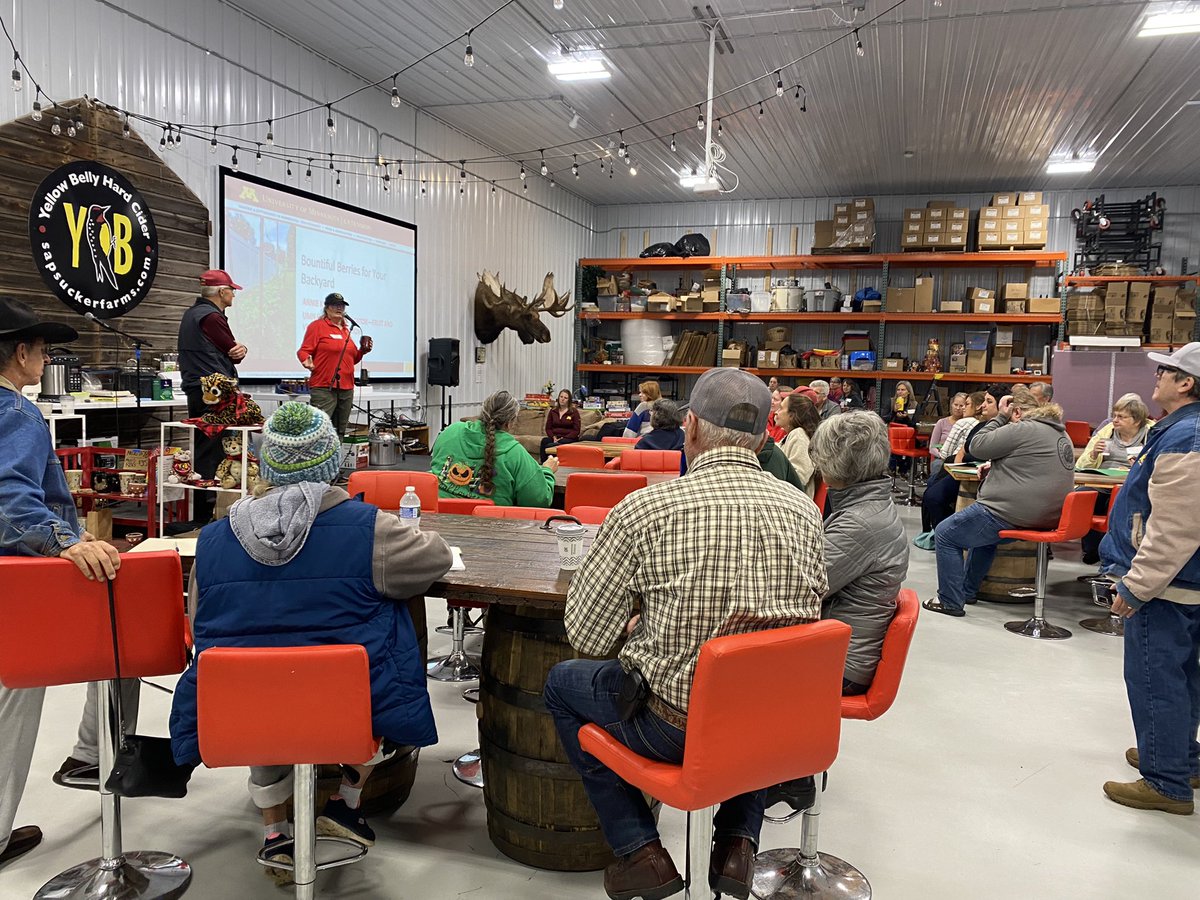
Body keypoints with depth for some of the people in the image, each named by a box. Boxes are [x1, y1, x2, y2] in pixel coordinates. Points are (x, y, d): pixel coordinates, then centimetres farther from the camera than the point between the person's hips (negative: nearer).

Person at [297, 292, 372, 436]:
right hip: (323, 388, -7)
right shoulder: (317, 326, 0)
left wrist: (362, 351, 9)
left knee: (341, 431, 11)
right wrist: (306, 361, -25)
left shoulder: (346, 330, 20)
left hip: (346, 388, 7)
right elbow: (304, 350, -5)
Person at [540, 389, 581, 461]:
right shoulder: (552, 412, 18)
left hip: (569, 438, -4)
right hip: (555, 438, 4)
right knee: (544, 440, -33)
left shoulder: (574, 412, 6)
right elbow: (548, 428, 16)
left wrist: (563, 438, -12)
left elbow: (576, 431, 0)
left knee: (549, 446, -35)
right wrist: (554, 437, -5)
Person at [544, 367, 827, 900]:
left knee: (562, 682, 23)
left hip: (677, 726, -4)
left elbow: (586, 637, -10)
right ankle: (738, 841, 27)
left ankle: (639, 849, 19)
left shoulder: (644, 508, -17)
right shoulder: (804, 511, -4)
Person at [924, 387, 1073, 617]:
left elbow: (977, 447, -12)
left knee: (945, 535, 4)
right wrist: (995, 468, 16)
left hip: (1011, 515, -10)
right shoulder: (1061, 434, 15)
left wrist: (1000, 417, -3)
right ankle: (968, 591, 39)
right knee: (984, 534, 35)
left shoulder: (1022, 429, -16)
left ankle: (950, 601, 6)